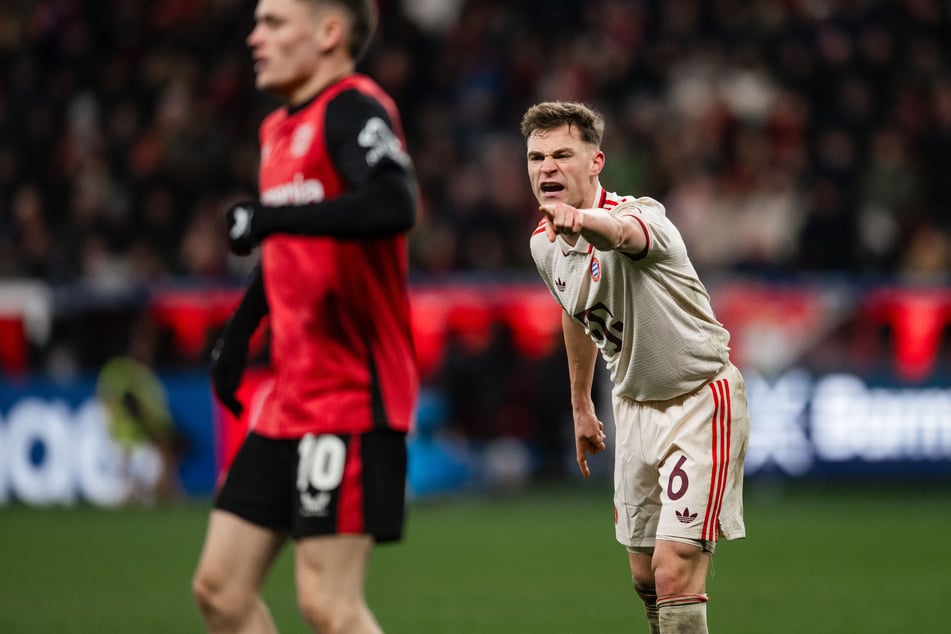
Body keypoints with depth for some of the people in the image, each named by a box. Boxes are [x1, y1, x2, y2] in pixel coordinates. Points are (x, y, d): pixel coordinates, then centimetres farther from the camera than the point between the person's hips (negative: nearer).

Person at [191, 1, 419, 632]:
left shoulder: (354, 109, -12)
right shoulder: (280, 130, 16)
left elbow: (393, 207, -32)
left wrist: (268, 218, -26)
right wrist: (238, 332, 27)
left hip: (351, 397, -9)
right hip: (291, 401, 9)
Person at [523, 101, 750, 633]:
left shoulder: (642, 214, -25)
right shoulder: (545, 244, -1)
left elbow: (623, 231, -52)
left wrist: (584, 219, -75)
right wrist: (582, 405, 28)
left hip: (700, 398, -8)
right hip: (634, 405, 8)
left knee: (676, 572, -17)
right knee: (646, 576, 11)